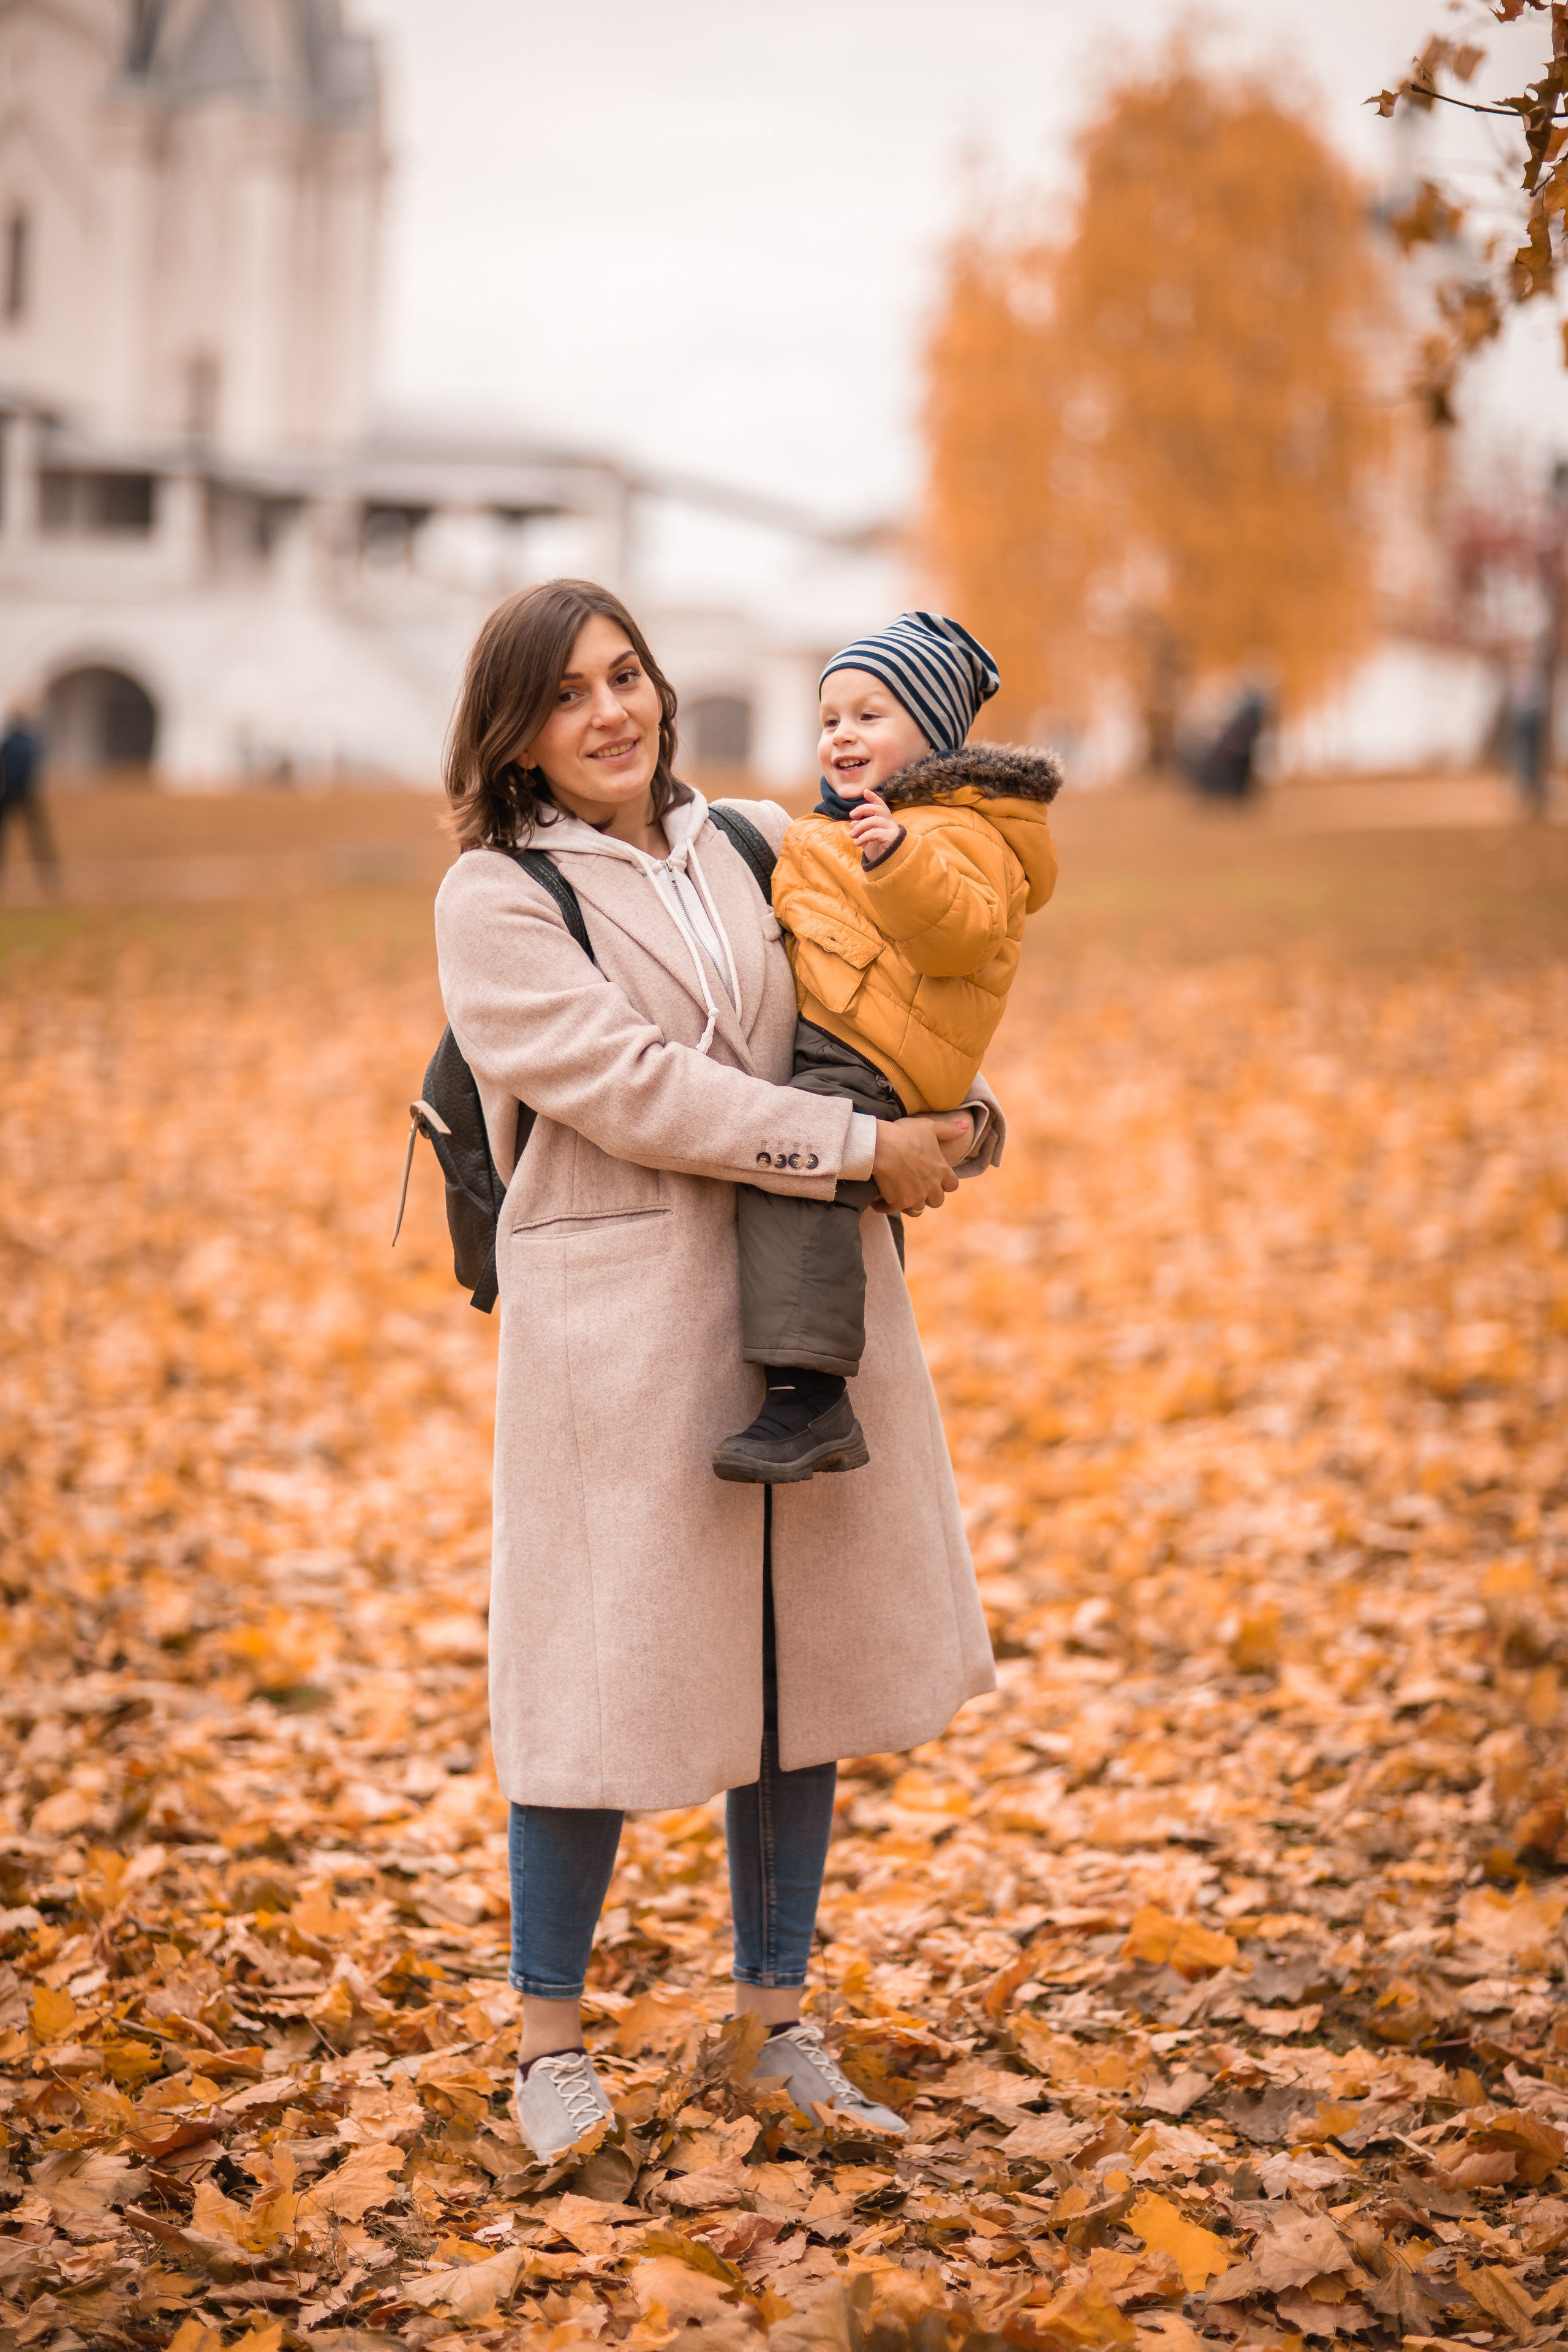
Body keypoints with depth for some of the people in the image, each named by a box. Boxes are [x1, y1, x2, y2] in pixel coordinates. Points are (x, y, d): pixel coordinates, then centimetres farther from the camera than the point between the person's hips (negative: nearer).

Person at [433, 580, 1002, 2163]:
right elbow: (634, 1088, -16)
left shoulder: (757, 846, 10)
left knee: (801, 1661, 10)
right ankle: (549, 2040, 19)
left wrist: (960, 1117, 3)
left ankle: (778, 2024, 25)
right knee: (608, 1674, 1)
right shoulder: (494, 900, -6)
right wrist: (862, 1146, -16)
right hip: (617, 1317, -5)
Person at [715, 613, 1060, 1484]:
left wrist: (900, 860, -34)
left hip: (862, 1068, -11)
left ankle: (812, 1395, -32)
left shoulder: (964, 833, -5)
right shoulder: (834, 830, 26)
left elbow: (966, 934, -24)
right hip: (800, 1046, 11)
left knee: (793, 1175, -27)